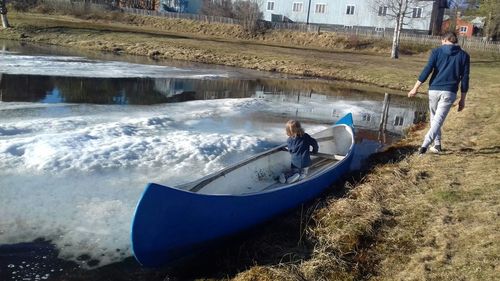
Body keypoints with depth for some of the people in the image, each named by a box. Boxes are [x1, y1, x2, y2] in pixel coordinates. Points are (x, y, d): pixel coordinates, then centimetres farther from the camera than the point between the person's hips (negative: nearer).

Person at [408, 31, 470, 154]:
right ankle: (424, 145, -17)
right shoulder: (464, 56, 7)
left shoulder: (437, 51, 3)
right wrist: (462, 99, 9)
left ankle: (437, 145, 21)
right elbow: (464, 79, 5)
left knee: (434, 118, 17)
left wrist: (415, 88, -3)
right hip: (449, 92, 0)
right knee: (438, 119, -4)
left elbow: (427, 70, -6)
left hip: (434, 90, 0)